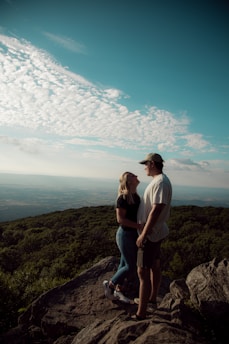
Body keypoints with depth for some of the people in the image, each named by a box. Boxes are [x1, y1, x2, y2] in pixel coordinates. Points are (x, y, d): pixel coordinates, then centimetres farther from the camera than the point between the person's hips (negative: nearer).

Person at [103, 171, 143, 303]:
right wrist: (140, 226, -24)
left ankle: (118, 291, 33)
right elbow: (120, 219, -24)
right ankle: (110, 284, 22)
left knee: (125, 264, 17)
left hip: (133, 234, 8)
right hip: (125, 234, -8)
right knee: (131, 266, 2)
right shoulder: (123, 197, -20)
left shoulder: (135, 196, 5)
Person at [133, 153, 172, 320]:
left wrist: (143, 234, -25)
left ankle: (141, 314, 8)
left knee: (143, 272, -3)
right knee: (155, 266, 21)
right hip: (156, 232, 10)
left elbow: (156, 210, -28)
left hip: (152, 233, -10)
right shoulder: (159, 180, 9)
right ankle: (152, 300, 39)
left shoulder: (161, 182, -22)